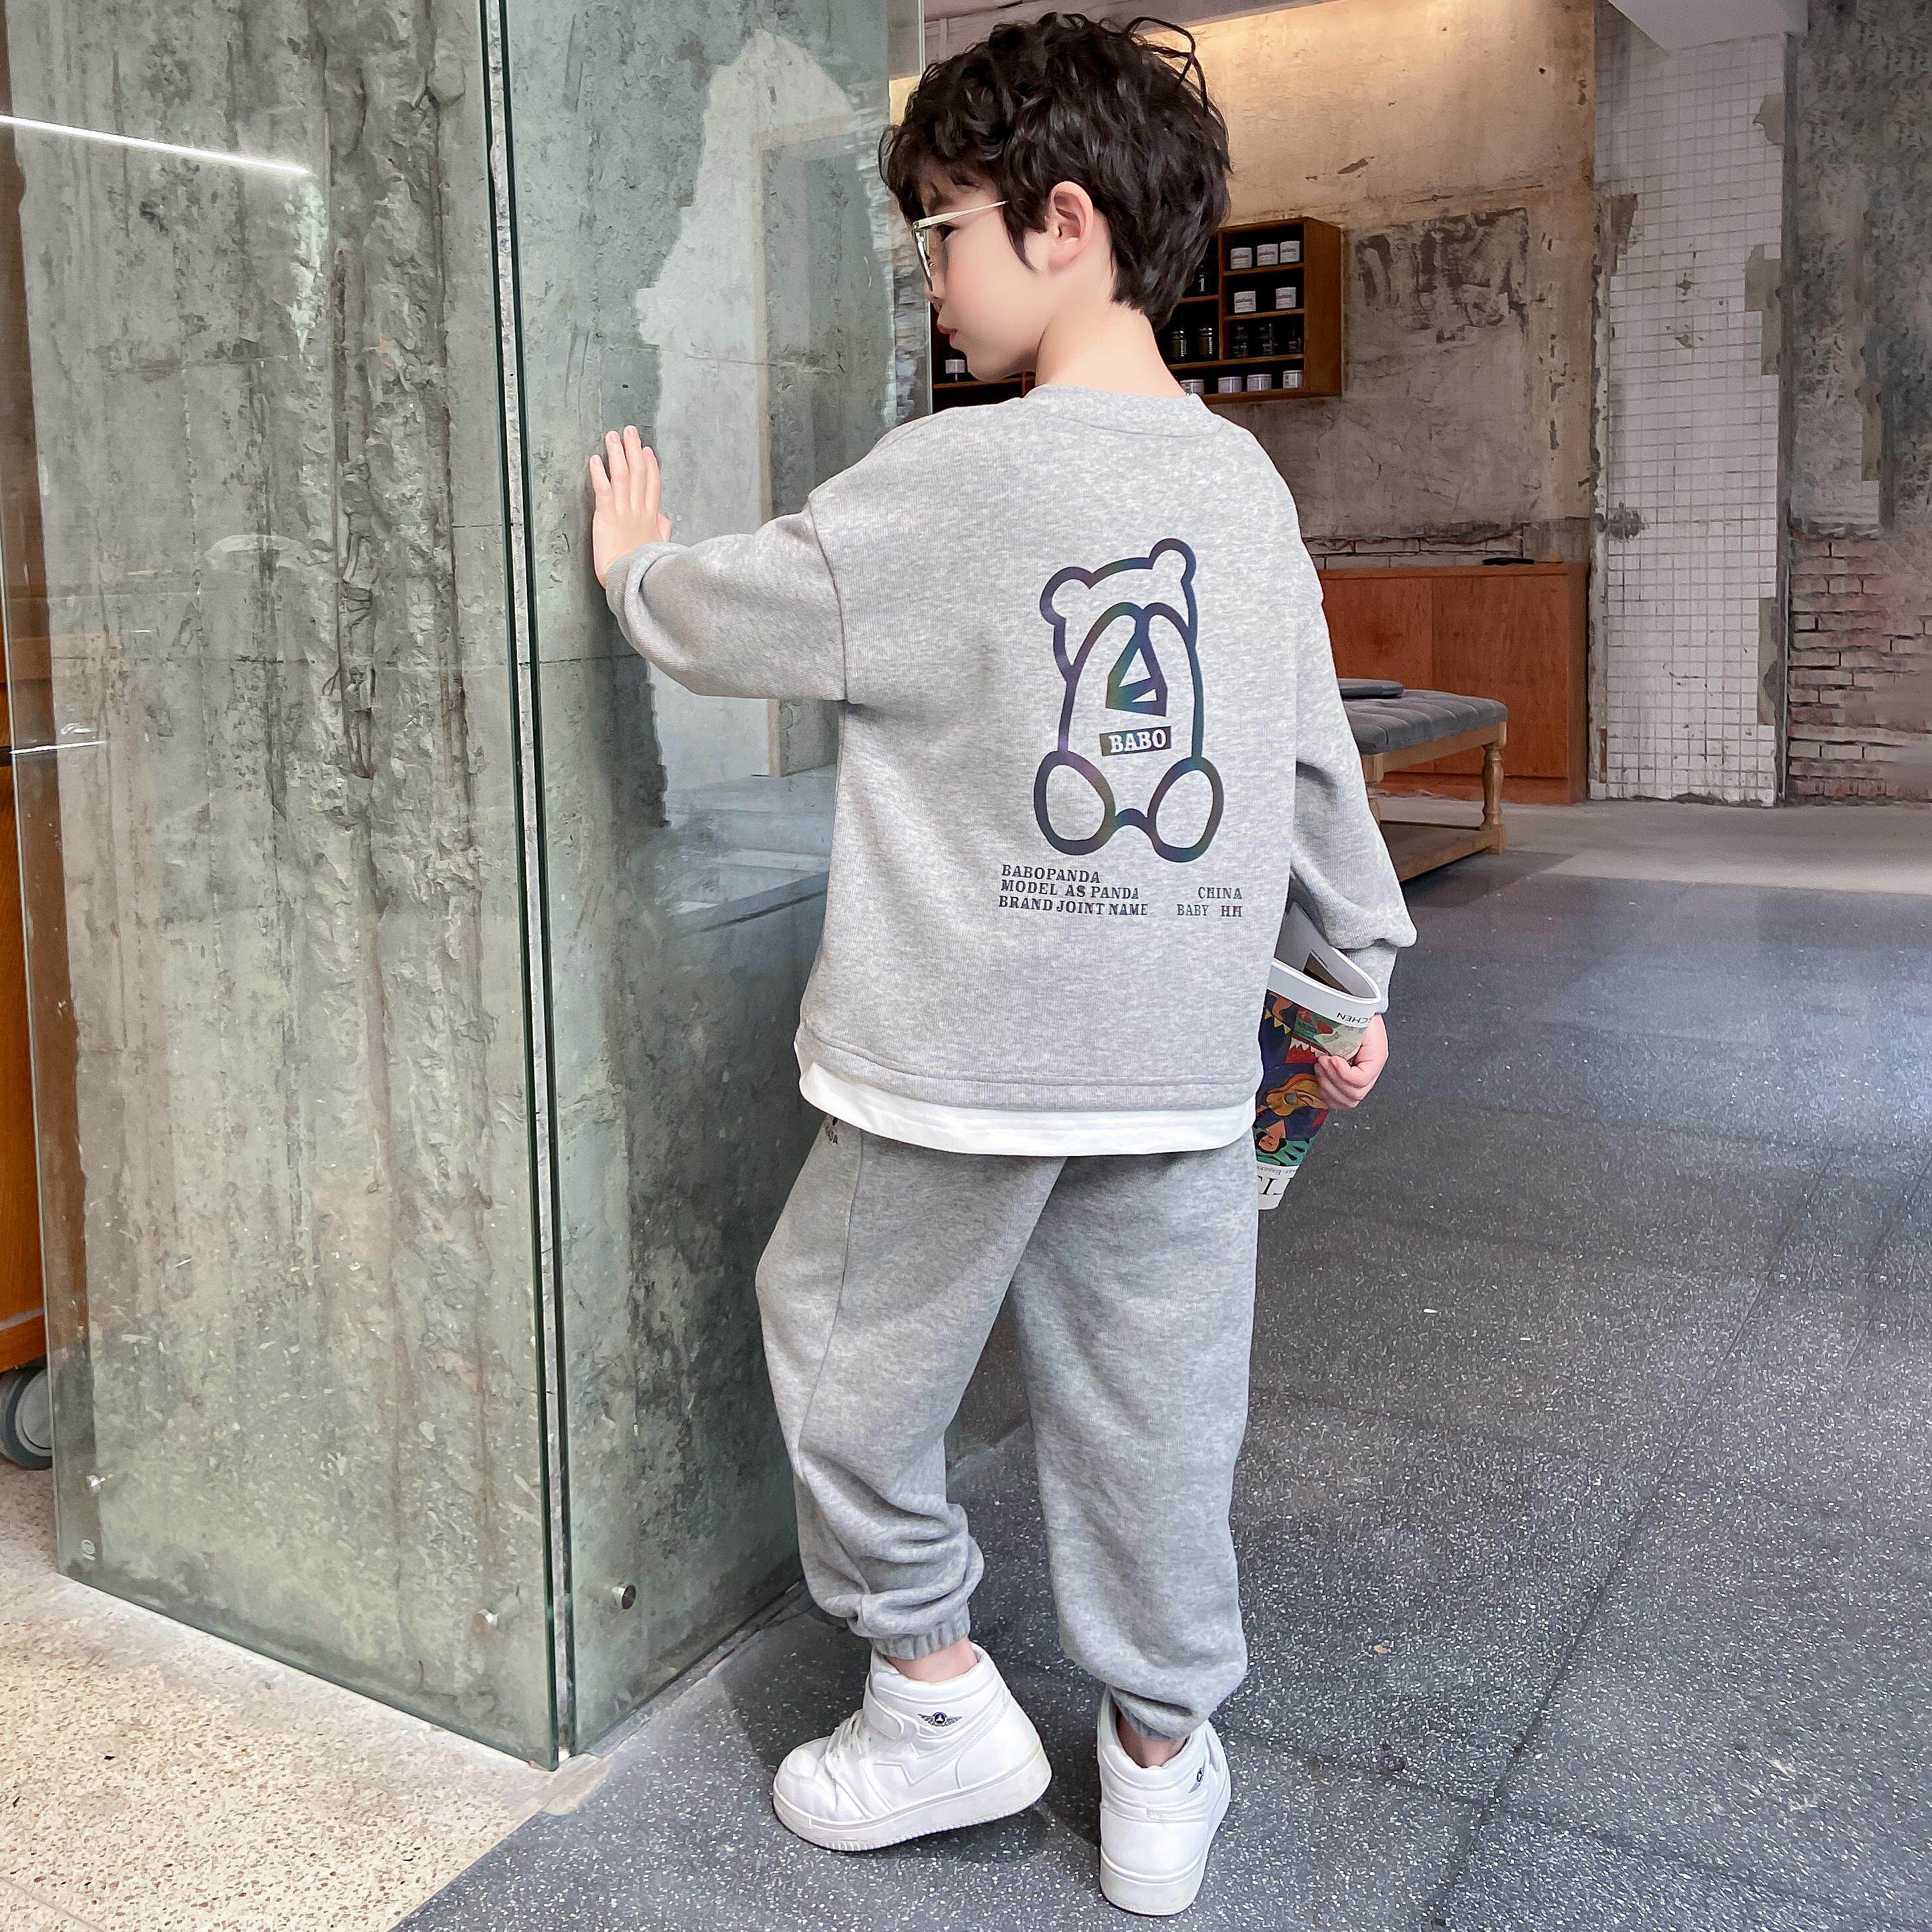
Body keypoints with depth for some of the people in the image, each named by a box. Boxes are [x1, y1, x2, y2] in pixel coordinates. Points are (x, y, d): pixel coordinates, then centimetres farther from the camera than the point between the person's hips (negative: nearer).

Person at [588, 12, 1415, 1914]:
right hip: (1182, 1057, 6)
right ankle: (1161, 1758, 29)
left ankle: (937, 1688, 27)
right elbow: (1318, 757, 14)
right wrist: (1361, 956, 25)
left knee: (846, 1346, 17)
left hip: (959, 1054, -5)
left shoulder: (948, 480, -13)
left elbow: (726, 617, -2)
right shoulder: (1249, 488, 7)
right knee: (1148, 1396, 15)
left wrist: (634, 562, 20)